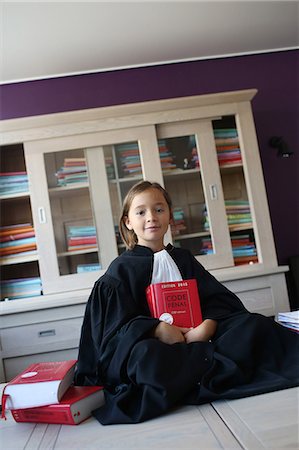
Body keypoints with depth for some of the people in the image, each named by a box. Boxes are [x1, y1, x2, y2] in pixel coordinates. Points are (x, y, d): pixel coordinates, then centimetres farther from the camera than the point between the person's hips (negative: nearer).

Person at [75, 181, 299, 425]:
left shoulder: (183, 258, 15)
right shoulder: (121, 268, 4)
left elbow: (219, 299, 5)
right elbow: (119, 325, -4)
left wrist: (207, 326, -17)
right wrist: (159, 329, -22)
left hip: (195, 336, 3)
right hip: (150, 342, -3)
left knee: (253, 325, -15)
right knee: (145, 355, -39)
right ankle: (223, 366, -21)